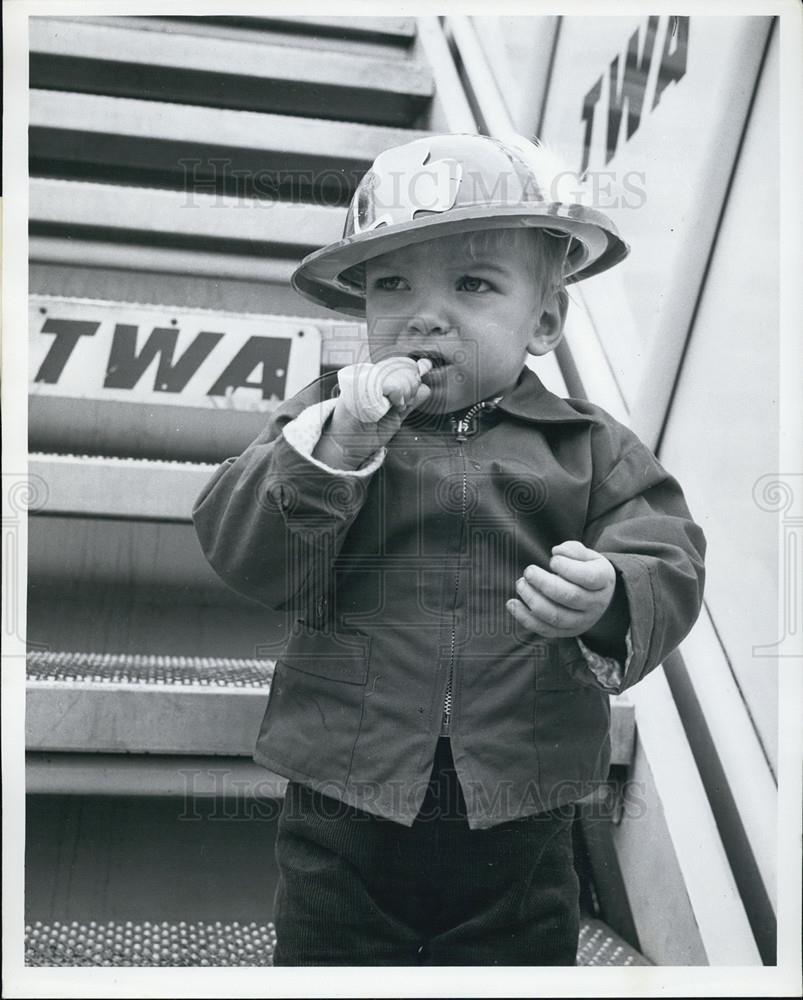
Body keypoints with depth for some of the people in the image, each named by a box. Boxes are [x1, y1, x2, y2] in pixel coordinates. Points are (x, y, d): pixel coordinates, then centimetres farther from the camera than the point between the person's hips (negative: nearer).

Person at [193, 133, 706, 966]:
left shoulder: (588, 449, 0)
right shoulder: (324, 419, 0)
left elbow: (669, 569, -6)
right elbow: (241, 554, -10)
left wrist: (610, 601, -29)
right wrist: (336, 444, -23)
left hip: (519, 823, 1)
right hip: (344, 816, 0)